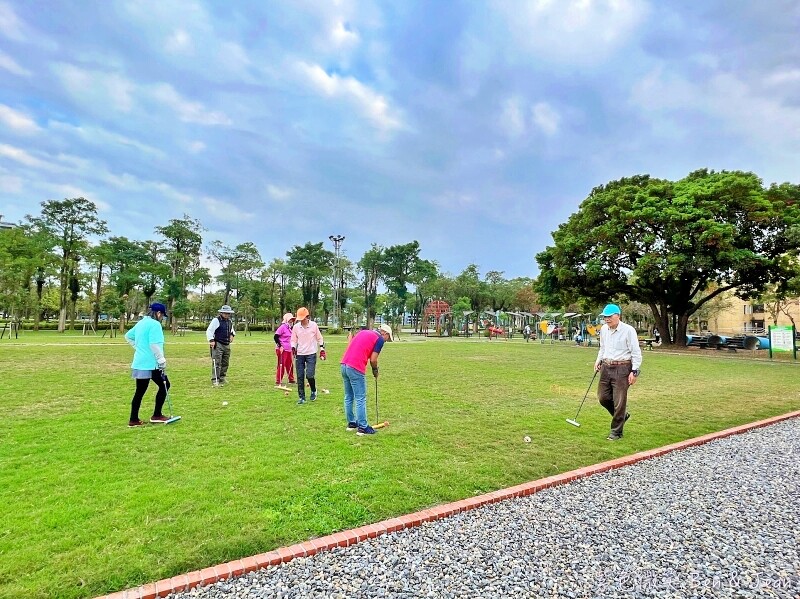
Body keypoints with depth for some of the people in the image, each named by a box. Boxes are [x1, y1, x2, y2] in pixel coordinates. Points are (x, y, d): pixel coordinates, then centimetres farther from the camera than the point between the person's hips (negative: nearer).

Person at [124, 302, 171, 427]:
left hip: (139, 363, 9)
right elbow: (155, 345, -21)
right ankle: (156, 415, 7)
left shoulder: (141, 323, 15)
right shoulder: (155, 324, -14)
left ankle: (133, 419, 17)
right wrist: (162, 360, -16)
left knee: (140, 392, 13)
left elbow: (128, 336, 28)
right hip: (151, 364, -9)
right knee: (164, 385, 3)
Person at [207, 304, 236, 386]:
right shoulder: (216, 320, -7)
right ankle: (215, 380, -11)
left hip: (227, 345, 7)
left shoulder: (229, 321, 15)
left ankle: (222, 379, 23)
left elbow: (232, 330, 32)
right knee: (217, 363, -12)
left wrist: (232, 334, 10)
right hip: (217, 344, -7)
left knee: (225, 363, 11)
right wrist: (211, 340, -23)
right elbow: (209, 331, -13)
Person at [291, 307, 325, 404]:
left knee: (309, 375, -12)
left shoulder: (314, 325, -4)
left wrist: (322, 350, 1)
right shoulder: (296, 327, 0)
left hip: (311, 354, -2)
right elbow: (293, 340, 9)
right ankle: (302, 397, 12)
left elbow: (319, 338, 5)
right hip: (299, 354, 3)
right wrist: (293, 348, -9)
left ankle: (313, 391, 17)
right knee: (300, 377, 1)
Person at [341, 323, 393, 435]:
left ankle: (351, 423, 28)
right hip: (356, 368, -8)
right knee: (360, 399, 0)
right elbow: (373, 360, -6)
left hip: (344, 365, 8)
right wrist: (375, 370, 13)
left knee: (348, 397, 17)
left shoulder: (363, 332, 22)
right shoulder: (380, 339, -1)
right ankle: (362, 428, 6)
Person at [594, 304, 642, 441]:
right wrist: (598, 360, 9)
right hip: (606, 367, 6)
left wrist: (634, 371, -14)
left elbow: (636, 352, -10)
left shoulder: (628, 330, -12)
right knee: (603, 397, 7)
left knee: (619, 401, -1)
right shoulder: (604, 329, 8)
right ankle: (622, 415, 34)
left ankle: (616, 432, 13)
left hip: (622, 368, -6)